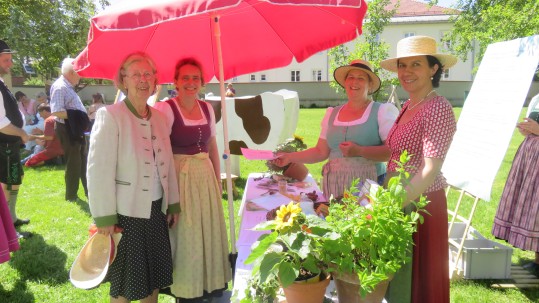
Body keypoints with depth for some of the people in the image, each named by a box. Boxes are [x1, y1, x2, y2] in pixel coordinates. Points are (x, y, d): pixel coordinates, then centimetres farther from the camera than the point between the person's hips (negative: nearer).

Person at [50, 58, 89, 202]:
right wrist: (76, 116, -21)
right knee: (73, 164, 1)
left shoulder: (68, 87, 15)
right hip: (68, 130, -10)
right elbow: (57, 112, -26)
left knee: (83, 162, 17)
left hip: (76, 129, 10)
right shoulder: (60, 87, -17)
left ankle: (89, 190, 28)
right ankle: (71, 195, 15)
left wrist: (83, 117, 9)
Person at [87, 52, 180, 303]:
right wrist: (104, 217, -17)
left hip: (157, 209, 6)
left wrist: (173, 204, 11)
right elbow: (98, 169, -16)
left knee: (154, 274, 17)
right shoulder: (110, 116, -12)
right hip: (126, 212, -6)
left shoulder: (159, 117, 7)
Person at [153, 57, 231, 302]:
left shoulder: (207, 108, 7)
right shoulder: (166, 108, -11)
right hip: (180, 177, -6)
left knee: (209, 229, 14)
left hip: (206, 176, 6)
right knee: (185, 233, 5)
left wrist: (218, 179, 13)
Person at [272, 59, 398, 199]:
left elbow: (393, 151, -9)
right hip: (334, 184, 3)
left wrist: (359, 151, -20)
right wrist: (290, 157, 7)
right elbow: (321, 152, 14)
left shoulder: (382, 111, 0)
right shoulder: (332, 113, 13)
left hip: (368, 184, -3)